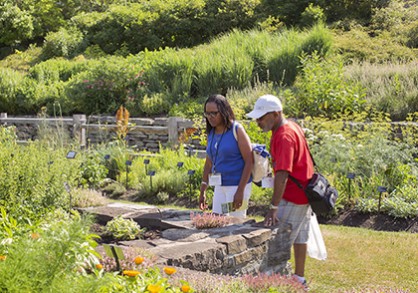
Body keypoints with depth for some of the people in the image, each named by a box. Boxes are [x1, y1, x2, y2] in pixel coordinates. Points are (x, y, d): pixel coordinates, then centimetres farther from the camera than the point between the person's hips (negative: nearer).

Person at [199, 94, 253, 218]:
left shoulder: (237, 130, -10)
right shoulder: (211, 133, 8)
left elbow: (249, 161, -13)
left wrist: (240, 190, -18)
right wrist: (202, 191, 15)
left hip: (237, 185, -6)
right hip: (219, 187, 6)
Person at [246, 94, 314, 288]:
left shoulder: (284, 136, -24)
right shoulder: (292, 127, 8)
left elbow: (282, 175, -32)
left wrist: (273, 208, -35)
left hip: (292, 197, -10)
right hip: (304, 193, 10)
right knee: (299, 237, 16)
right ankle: (299, 278, 25)